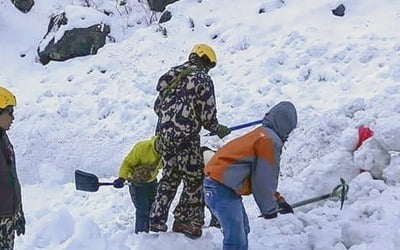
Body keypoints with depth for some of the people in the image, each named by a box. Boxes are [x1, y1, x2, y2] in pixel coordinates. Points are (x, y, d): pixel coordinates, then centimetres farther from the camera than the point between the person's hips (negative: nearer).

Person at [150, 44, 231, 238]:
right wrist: (219, 130, 9)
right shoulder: (202, 79, -6)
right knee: (195, 180, 5)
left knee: (169, 177, 19)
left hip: (163, 134, 8)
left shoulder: (171, 75, 14)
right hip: (185, 137, -7)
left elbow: (158, 106, 16)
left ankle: (157, 220, 21)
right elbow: (207, 115, -8)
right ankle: (185, 221, 7)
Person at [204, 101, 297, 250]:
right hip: (223, 188, -11)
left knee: (242, 230, 22)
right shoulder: (270, 140, -10)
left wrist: (278, 200, 28)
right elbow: (264, 180, -10)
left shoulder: (261, 134, 20)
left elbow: (260, 176, 27)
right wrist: (270, 208, 4)